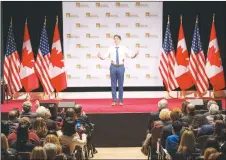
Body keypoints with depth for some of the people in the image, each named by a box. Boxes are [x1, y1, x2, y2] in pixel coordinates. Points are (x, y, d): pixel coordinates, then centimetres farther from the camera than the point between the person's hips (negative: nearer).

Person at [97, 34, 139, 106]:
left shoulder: (124, 48, 2)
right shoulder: (110, 48, 2)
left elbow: (131, 56, 1)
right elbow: (104, 57, -2)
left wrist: (136, 54, -18)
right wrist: (100, 56, -22)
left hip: (121, 67, 0)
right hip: (113, 67, 0)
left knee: (121, 84, 4)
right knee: (113, 85, 5)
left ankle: (121, 101, 12)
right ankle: (114, 101, 13)